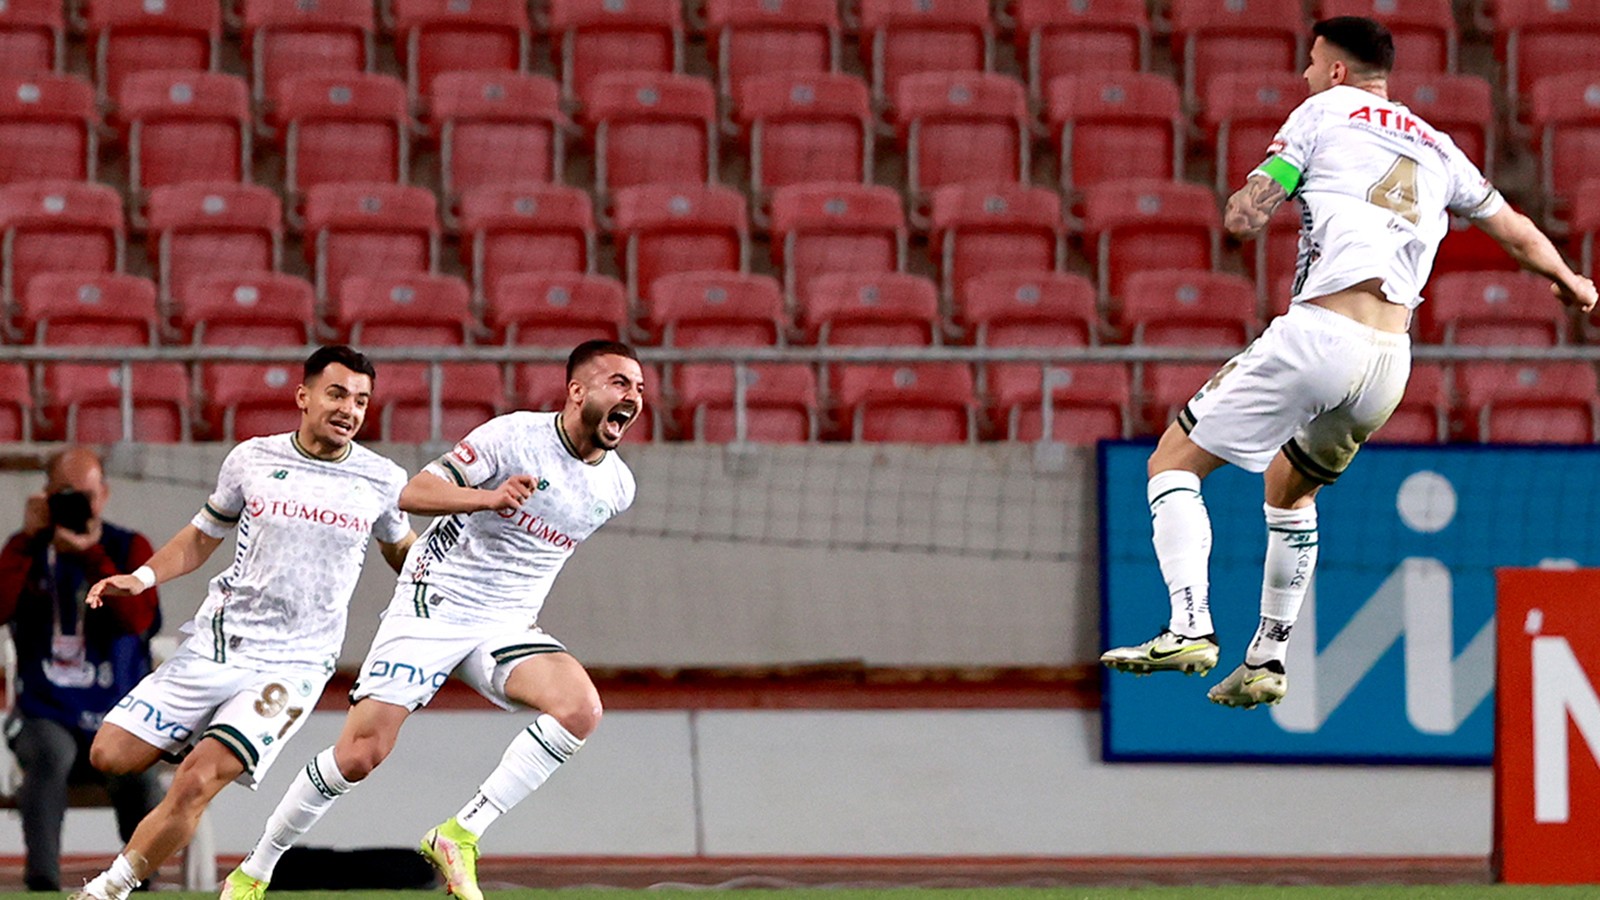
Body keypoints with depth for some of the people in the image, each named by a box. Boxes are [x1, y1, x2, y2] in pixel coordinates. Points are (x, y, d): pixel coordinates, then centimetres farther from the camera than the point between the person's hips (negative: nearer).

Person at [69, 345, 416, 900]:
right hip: (215, 643, 3)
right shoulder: (252, 460, 3)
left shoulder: (382, 481, 2)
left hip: (292, 663, -3)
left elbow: (402, 552, 24)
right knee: (111, 755, -4)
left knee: (195, 785, -20)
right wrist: (143, 577, 2)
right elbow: (203, 536, 16)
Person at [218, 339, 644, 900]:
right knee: (360, 754, -11)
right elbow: (414, 493, -19)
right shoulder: (517, 436, -14)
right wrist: (489, 497, -34)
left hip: (507, 624, 5)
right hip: (433, 607, -5)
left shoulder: (616, 486, 5)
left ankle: (461, 835, -19)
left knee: (581, 709, -24)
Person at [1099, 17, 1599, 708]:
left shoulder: (1324, 112, 7)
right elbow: (1517, 233, 32)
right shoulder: (1435, 149, 21)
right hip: (1390, 364, 6)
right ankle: (1267, 658, 28)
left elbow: (1242, 220, 0)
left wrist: (1254, 197, 25)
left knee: (1174, 463, 3)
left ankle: (1189, 627, -16)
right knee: (1292, 488, 31)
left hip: (1319, 334, -6)